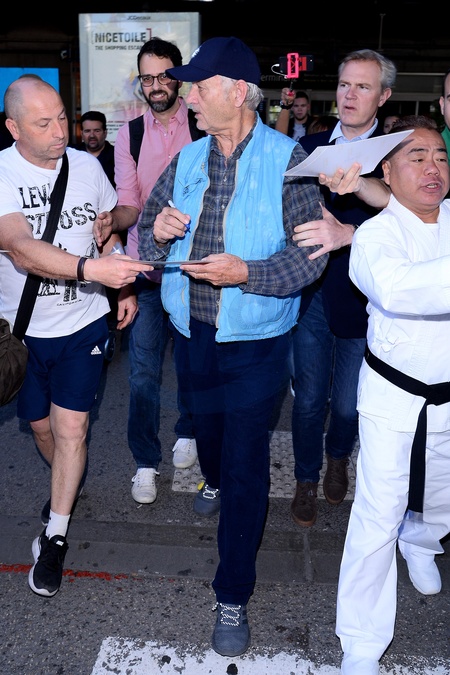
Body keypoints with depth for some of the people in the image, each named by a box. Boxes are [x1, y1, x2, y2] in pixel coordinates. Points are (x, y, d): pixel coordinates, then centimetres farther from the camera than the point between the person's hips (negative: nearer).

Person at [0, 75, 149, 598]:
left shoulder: (87, 166, -3)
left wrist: (124, 288, 5)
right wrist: (89, 268, -47)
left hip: (83, 323, 1)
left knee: (71, 425, -3)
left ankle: (55, 536, 12)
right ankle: (67, 484, 47)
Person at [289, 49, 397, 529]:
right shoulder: (309, 147, 6)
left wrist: (346, 233, -42)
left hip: (357, 299, -2)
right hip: (309, 294, 2)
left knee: (348, 403, 13)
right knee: (308, 397, 11)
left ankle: (337, 458, 45)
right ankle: (306, 479, 33)